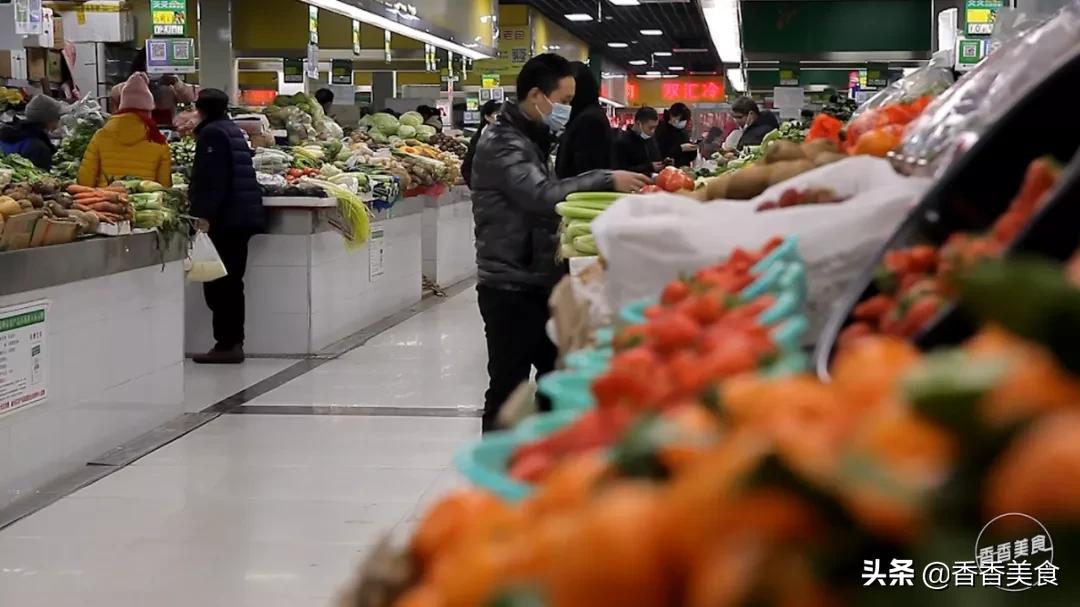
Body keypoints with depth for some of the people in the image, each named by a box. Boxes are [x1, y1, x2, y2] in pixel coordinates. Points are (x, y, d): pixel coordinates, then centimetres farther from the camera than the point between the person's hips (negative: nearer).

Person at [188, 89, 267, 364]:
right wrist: (194, 191, 41)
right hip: (245, 215, 9)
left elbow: (213, 178, -19)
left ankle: (226, 344, -7)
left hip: (224, 218, -9)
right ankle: (234, 342, 17)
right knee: (232, 282, 13)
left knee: (219, 283, -6)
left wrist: (205, 214, -25)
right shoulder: (234, 130, 18)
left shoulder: (211, 133, -9)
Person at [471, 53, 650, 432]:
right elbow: (543, 195, -29)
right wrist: (606, 181, -28)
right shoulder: (502, 143, -15)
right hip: (510, 287, -10)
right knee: (508, 387, -5)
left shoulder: (531, 139, 17)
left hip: (538, 282, 10)